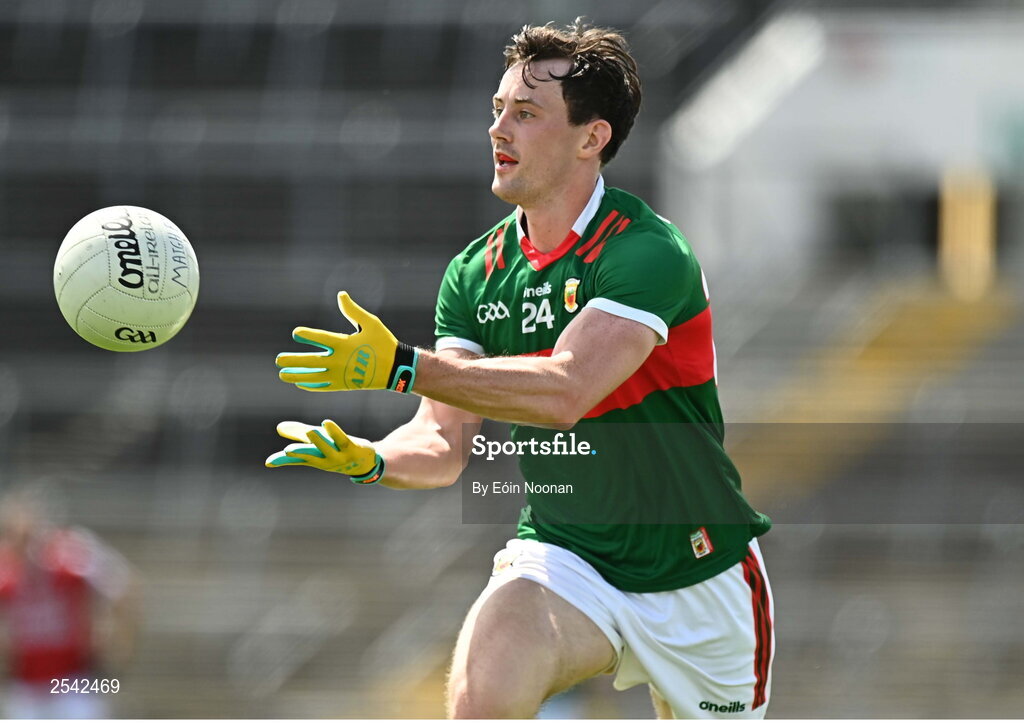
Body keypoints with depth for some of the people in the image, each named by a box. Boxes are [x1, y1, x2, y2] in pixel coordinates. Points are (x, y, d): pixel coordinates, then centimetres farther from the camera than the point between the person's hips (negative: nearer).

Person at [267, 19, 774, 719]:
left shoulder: (648, 254, -20)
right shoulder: (476, 273, -1)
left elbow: (564, 392, -34)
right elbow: (444, 443, -5)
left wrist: (402, 366, -41)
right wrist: (370, 459, -28)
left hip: (697, 579, -3)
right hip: (563, 552, 3)